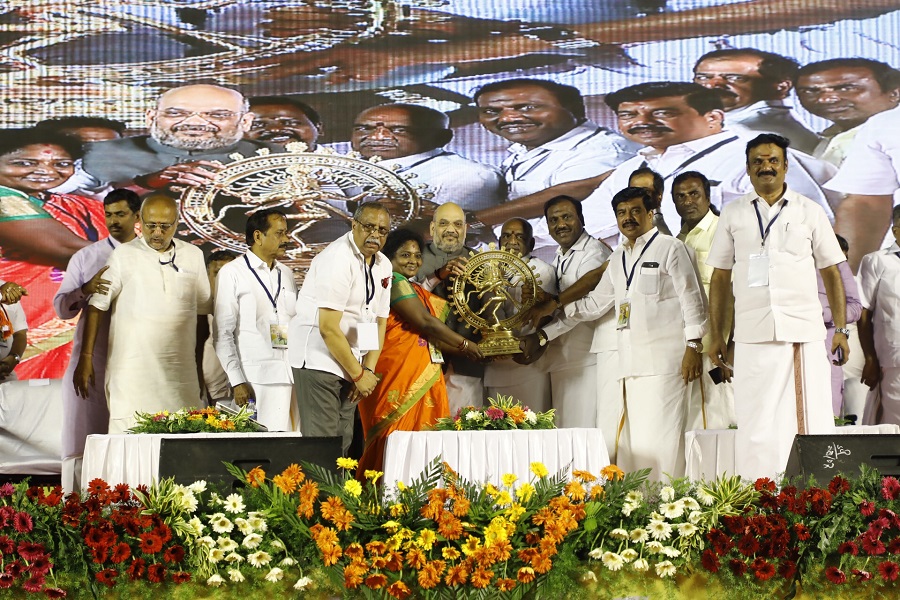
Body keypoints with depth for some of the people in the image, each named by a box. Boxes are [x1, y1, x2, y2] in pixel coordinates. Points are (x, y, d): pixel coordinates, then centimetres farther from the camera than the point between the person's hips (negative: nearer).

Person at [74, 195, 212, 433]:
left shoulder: (193, 256, 11)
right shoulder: (123, 255, 3)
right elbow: (97, 306, 3)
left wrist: (198, 366, 16)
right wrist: (86, 358, -3)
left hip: (180, 374, 2)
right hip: (132, 373, -2)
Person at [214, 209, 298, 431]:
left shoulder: (286, 274, 19)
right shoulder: (232, 273, 1)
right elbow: (222, 334, -3)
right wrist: (237, 381, -10)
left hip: (290, 377, 5)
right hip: (256, 379, -5)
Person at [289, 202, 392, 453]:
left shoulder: (383, 265, 9)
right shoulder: (337, 259, -16)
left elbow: (380, 321, 13)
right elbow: (328, 328, -19)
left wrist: (368, 370, 0)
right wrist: (358, 374, -12)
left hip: (350, 362, 8)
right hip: (318, 358, -8)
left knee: (343, 441, 8)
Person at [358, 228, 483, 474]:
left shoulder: (416, 290, 23)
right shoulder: (394, 281, -6)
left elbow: (428, 336, 20)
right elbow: (425, 322, -12)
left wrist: (464, 351, 10)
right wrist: (466, 345, -3)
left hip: (421, 376, 9)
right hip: (399, 372, -9)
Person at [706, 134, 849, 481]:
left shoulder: (809, 212, 10)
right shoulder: (733, 215, 12)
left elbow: (831, 272, 10)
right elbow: (720, 277, 12)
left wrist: (841, 329, 2)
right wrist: (715, 336, 6)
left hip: (805, 331, 0)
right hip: (753, 334, 0)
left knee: (812, 419, -2)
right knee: (756, 425, -1)